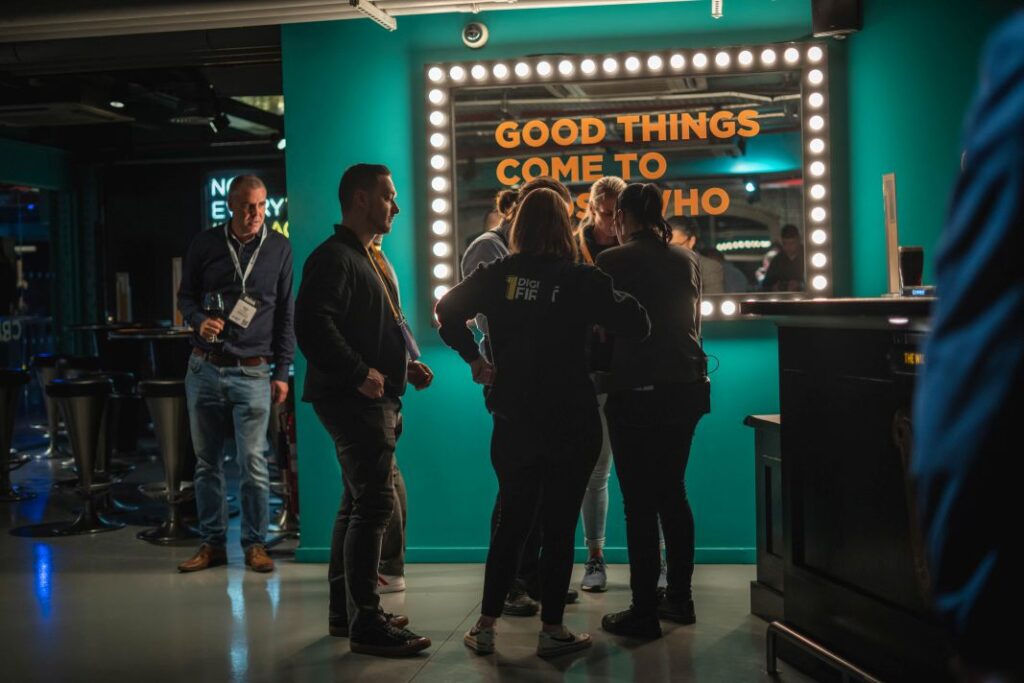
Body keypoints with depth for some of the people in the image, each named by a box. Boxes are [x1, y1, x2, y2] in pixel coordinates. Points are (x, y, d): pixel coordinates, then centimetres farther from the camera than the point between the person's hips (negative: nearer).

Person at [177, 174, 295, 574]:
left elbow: (286, 315, 5)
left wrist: (282, 372, 2)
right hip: (204, 368, 2)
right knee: (206, 462, 8)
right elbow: (185, 296, 13)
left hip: (252, 372, -2)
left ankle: (255, 544, 7)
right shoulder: (205, 245, 4)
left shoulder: (278, 248, 2)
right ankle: (212, 543, 18)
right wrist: (199, 320, -10)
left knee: (253, 463, -7)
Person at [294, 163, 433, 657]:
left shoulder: (368, 258, 20)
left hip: (375, 399, 11)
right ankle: (366, 624, -3)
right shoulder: (334, 257, -13)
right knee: (373, 504, -10)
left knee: (359, 503, 15)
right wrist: (359, 374, -23)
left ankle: (345, 611, 26)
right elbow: (312, 325, -26)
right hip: (354, 400, -11)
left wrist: (409, 361, 11)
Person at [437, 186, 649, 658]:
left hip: (514, 419, 3)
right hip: (571, 421, -3)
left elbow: (447, 309, -2)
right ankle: (552, 631, 11)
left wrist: (474, 359, 3)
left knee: (510, 523, 14)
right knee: (558, 525, 5)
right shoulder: (581, 279, -9)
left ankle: (486, 626, 16)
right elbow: (637, 326, -9)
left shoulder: (496, 276, -1)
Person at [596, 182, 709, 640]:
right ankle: (680, 597, 24)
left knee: (639, 502, -1)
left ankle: (643, 611, 3)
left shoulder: (613, 262, -8)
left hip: (636, 394, -6)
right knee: (673, 492, 16)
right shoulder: (687, 261, 8)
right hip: (685, 389, 6)